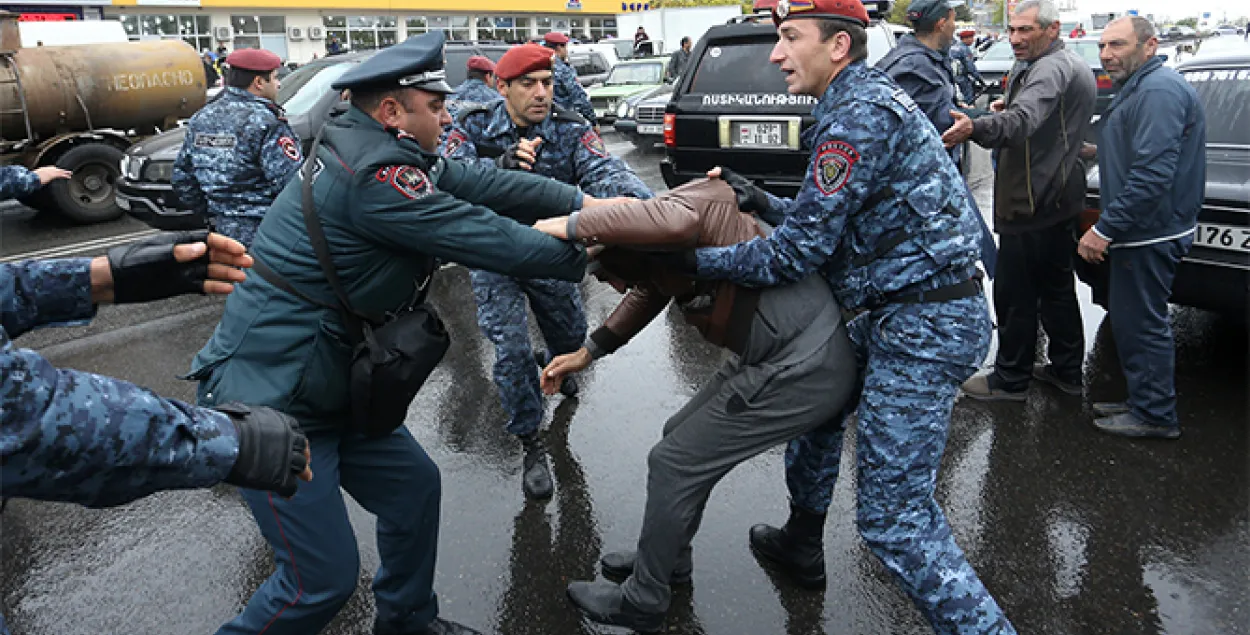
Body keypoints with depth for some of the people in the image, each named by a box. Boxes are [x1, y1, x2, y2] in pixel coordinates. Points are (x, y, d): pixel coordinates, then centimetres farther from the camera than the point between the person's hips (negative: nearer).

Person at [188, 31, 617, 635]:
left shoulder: (374, 151, 4)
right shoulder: (372, 175, -26)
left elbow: (478, 182, 3)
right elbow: (486, 238, -22)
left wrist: (580, 200, -3)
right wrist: (586, 249, -9)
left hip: (327, 386, 10)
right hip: (268, 399, -10)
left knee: (413, 485, 18)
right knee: (323, 578, -4)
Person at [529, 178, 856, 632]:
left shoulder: (704, 198, -21)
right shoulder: (657, 253, 5)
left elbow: (675, 220, -44)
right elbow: (645, 297, 22)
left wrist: (575, 226, -33)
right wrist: (587, 352, 13)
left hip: (805, 369, -9)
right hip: (780, 356, 9)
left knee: (674, 463, 0)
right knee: (682, 437, 21)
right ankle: (669, 560, 42)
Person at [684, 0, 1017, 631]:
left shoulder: (857, 116, -19)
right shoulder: (873, 97, 14)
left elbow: (799, 252, -18)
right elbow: (836, 221, 20)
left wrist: (697, 260, -10)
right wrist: (769, 205, 11)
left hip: (923, 328, -11)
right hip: (897, 312, 11)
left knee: (895, 518, -7)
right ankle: (801, 543, 45)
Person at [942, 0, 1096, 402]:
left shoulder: (1051, 69, -20)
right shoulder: (1073, 66, 15)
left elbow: (1023, 119, -40)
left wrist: (975, 128, -57)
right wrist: (1006, 109, 14)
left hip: (1031, 205, -11)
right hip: (1059, 199, 11)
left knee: (1015, 296, -1)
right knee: (1057, 289, 19)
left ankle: (1010, 380, 10)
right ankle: (1067, 371, 31)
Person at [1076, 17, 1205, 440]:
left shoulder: (1159, 91, -19)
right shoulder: (1139, 88, 16)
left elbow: (1153, 175, -27)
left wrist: (1103, 230, -25)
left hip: (1150, 234, -11)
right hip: (1141, 231, 11)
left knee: (1142, 323, -2)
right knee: (1133, 320, 18)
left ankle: (1154, 415, 11)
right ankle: (1142, 401, 30)